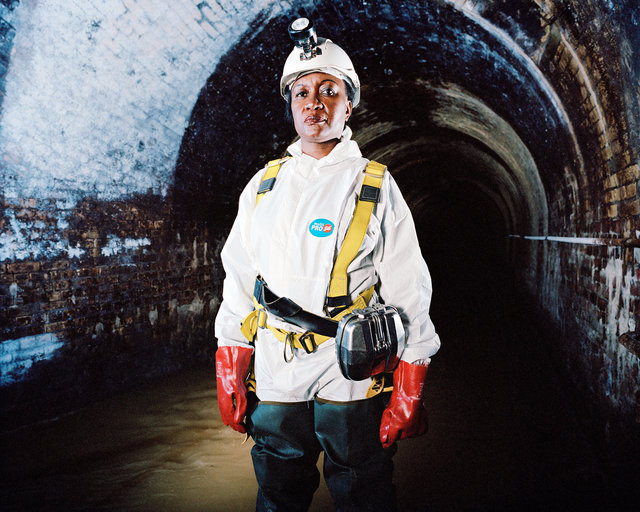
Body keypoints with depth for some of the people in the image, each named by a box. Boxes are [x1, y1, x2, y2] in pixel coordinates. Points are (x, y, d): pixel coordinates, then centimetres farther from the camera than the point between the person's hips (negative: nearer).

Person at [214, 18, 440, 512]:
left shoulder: (376, 187, -1)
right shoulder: (262, 186, 9)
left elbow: (410, 296, -3)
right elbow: (238, 285, 10)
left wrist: (408, 395, -7)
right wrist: (230, 381, 7)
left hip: (351, 382, -3)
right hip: (276, 383, 3)